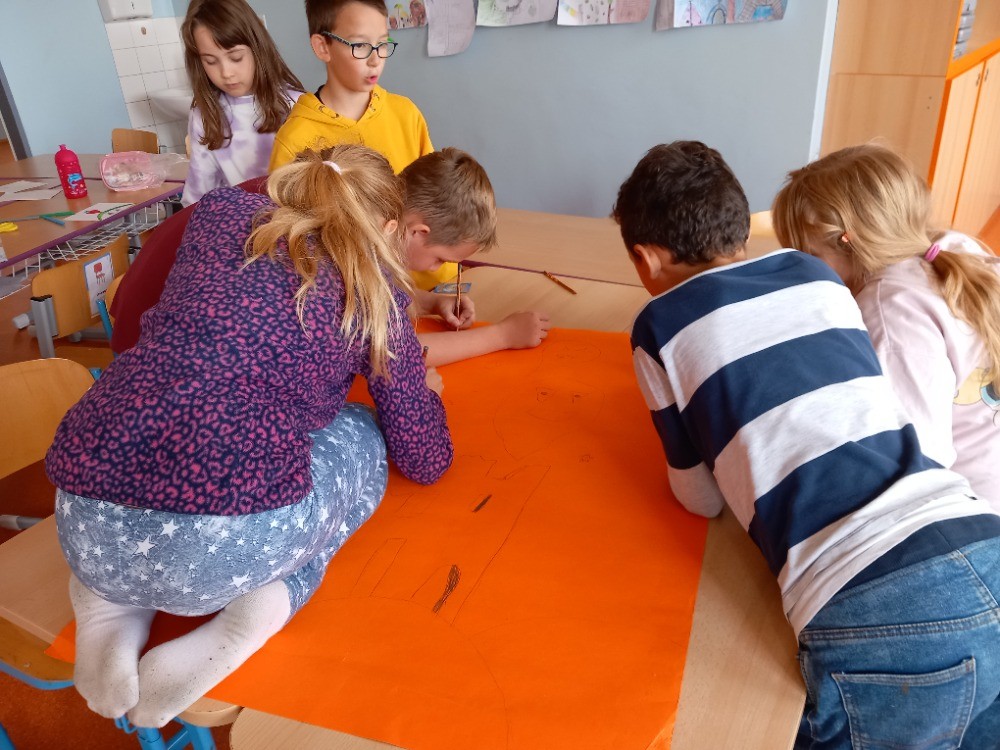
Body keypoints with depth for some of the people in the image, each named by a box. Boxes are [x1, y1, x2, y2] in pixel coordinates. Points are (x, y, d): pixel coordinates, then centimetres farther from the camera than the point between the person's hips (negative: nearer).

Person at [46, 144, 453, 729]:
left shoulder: (223, 212, 15)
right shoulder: (374, 289, 8)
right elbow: (426, 460, 15)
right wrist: (420, 387, 35)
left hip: (85, 530, 5)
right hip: (226, 542, -4)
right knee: (363, 436, 23)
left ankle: (112, 599, 14)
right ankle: (271, 597, 2)